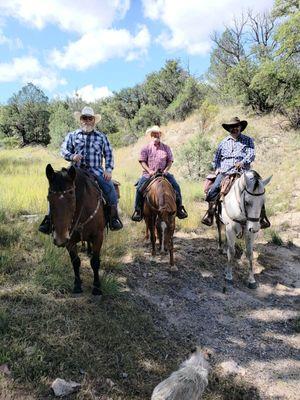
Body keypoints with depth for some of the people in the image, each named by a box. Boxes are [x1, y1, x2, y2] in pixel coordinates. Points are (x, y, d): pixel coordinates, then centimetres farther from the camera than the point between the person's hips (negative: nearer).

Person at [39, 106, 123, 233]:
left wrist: (108, 170, -3)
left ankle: (114, 218, -5)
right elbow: (64, 150, 9)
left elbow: (108, 154, 11)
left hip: (96, 170, 0)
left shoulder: (101, 136, 14)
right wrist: (72, 156, -13)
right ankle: (50, 219, -8)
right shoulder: (72, 135, 14)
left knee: (110, 188, -22)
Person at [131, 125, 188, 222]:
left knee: (176, 186, -14)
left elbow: (170, 161, 9)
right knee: (139, 188, -23)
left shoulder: (166, 148, 11)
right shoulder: (146, 148, 6)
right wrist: (149, 171, -14)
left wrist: (166, 170, -9)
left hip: (163, 173, 1)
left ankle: (179, 208, 1)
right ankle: (138, 210, -9)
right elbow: (142, 161, 1)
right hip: (149, 173, -1)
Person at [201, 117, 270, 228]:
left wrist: (242, 162, -20)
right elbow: (217, 157, 22)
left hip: (242, 172, -1)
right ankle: (210, 213, -3)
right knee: (213, 189, -19)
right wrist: (217, 167, 4)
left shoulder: (248, 140, 14)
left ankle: (262, 216, -5)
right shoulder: (224, 142, 20)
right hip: (224, 173, 2)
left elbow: (251, 154, 0)